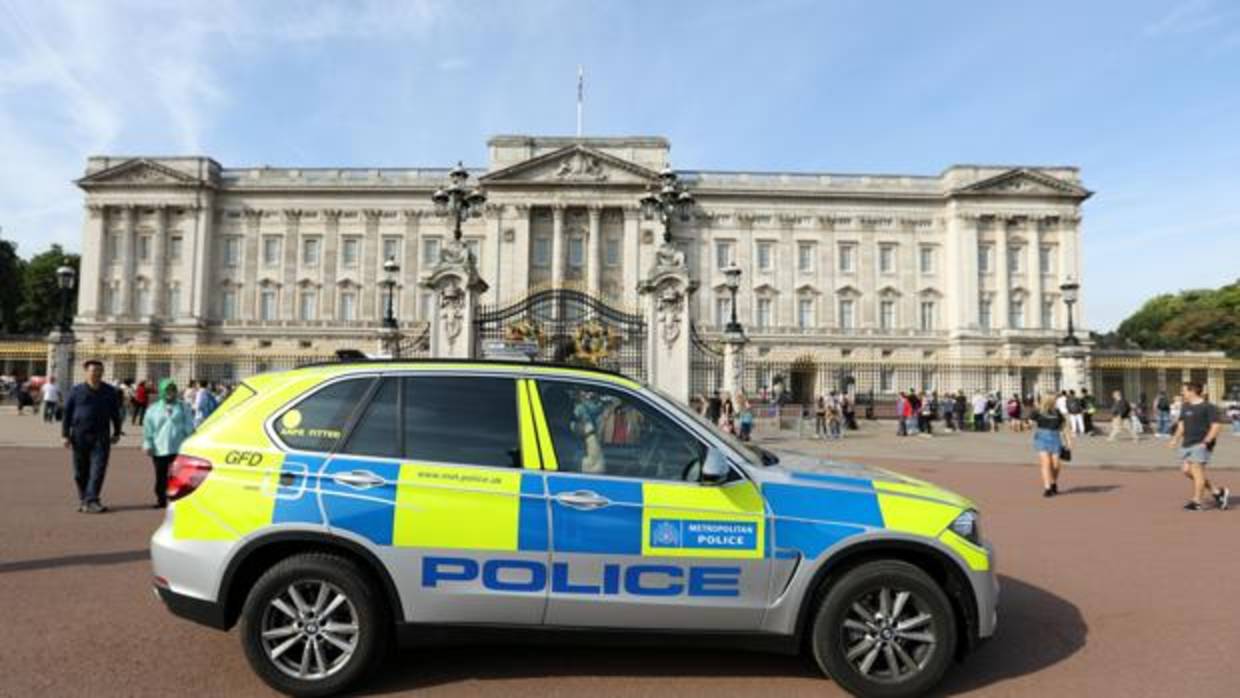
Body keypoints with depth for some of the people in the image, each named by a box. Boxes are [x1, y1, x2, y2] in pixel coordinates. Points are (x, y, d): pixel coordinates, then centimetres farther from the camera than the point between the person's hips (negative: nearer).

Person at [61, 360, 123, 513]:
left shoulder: (110, 392, 6)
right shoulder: (76, 391, 2)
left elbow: (115, 413, 13)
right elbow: (67, 413, 3)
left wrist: (116, 433, 13)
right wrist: (65, 435, -1)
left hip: (101, 436, 0)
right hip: (80, 435, 0)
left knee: (98, 469, -9)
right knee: (81, 471, 8)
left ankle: (91, 500, -8)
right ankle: (83, 499, 22)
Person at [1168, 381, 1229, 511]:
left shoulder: (1208, 407, -7)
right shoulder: (1185, 407, 17)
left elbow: (1216, 426, -11)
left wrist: (1206, 442, -19)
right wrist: (1176, 439, 12)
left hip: (1201, 444, -8)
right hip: (1187, 444, 8)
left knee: (1197, 470, -9)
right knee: (1187, 470, 5)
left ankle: (1196, 501, -3)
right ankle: (1217, 492, 19)